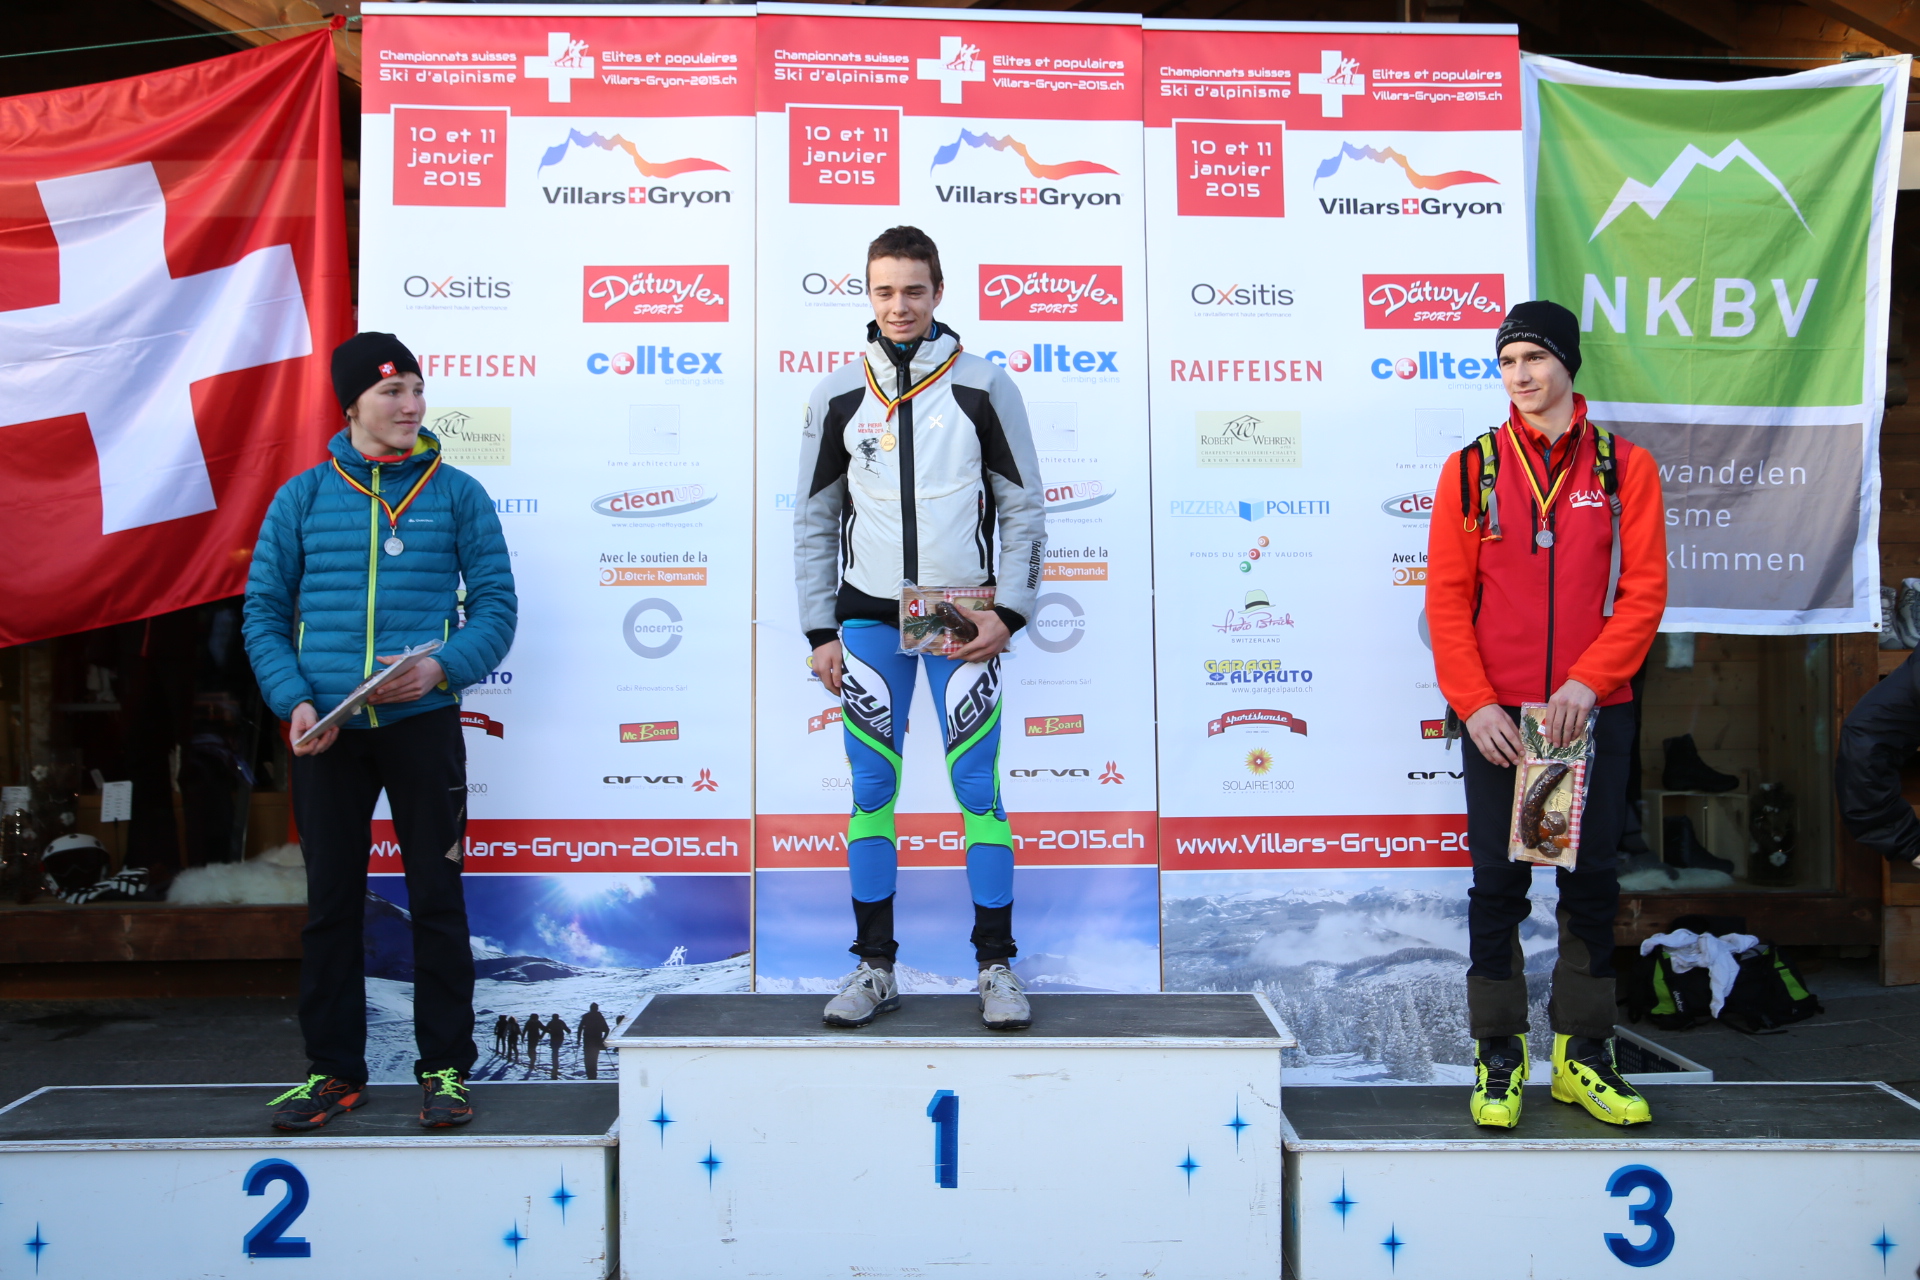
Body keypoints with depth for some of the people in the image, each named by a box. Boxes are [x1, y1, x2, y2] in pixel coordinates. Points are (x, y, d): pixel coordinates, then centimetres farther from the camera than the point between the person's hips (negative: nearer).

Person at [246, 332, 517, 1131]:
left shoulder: (456, 494, 5)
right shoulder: (302, 498, 8)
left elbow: (496, 604, 2)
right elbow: (264, 613, 7)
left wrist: (444, 667, -15)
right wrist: (294, 701, -8)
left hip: (422, 724, -1)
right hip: (327, 732, 2)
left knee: (436, 898, 2)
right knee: (330, 902, 9)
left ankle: (445, 1067, 14)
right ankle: (333, 1070, 21)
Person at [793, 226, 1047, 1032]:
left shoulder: (983, 386, 1)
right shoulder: (840, 395, 6)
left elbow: (1024, 507, 3)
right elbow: (814, 519, 10)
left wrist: (1009, 611, -7)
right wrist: (820, 631, 4)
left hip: (963, 618, -2)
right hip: (870, 617, 2)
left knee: (978, 788, -1)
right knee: (871, 789, 4)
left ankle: (997, 966, 9)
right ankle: (875, 968, 14)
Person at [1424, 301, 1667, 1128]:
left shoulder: (1625, 466, 4)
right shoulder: (1471, 468, 3)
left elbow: (1644, 589, -2)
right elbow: (1447, 596, 0)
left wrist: (1587, 684, -14)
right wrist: (1474, 702, -10)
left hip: (1595, 712, 1)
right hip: (1496, 715, -1)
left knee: (1591, 882, 8)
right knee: (1498, 884, 4)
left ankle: (1582, 1057, 21)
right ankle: (1498, 1060, 14)